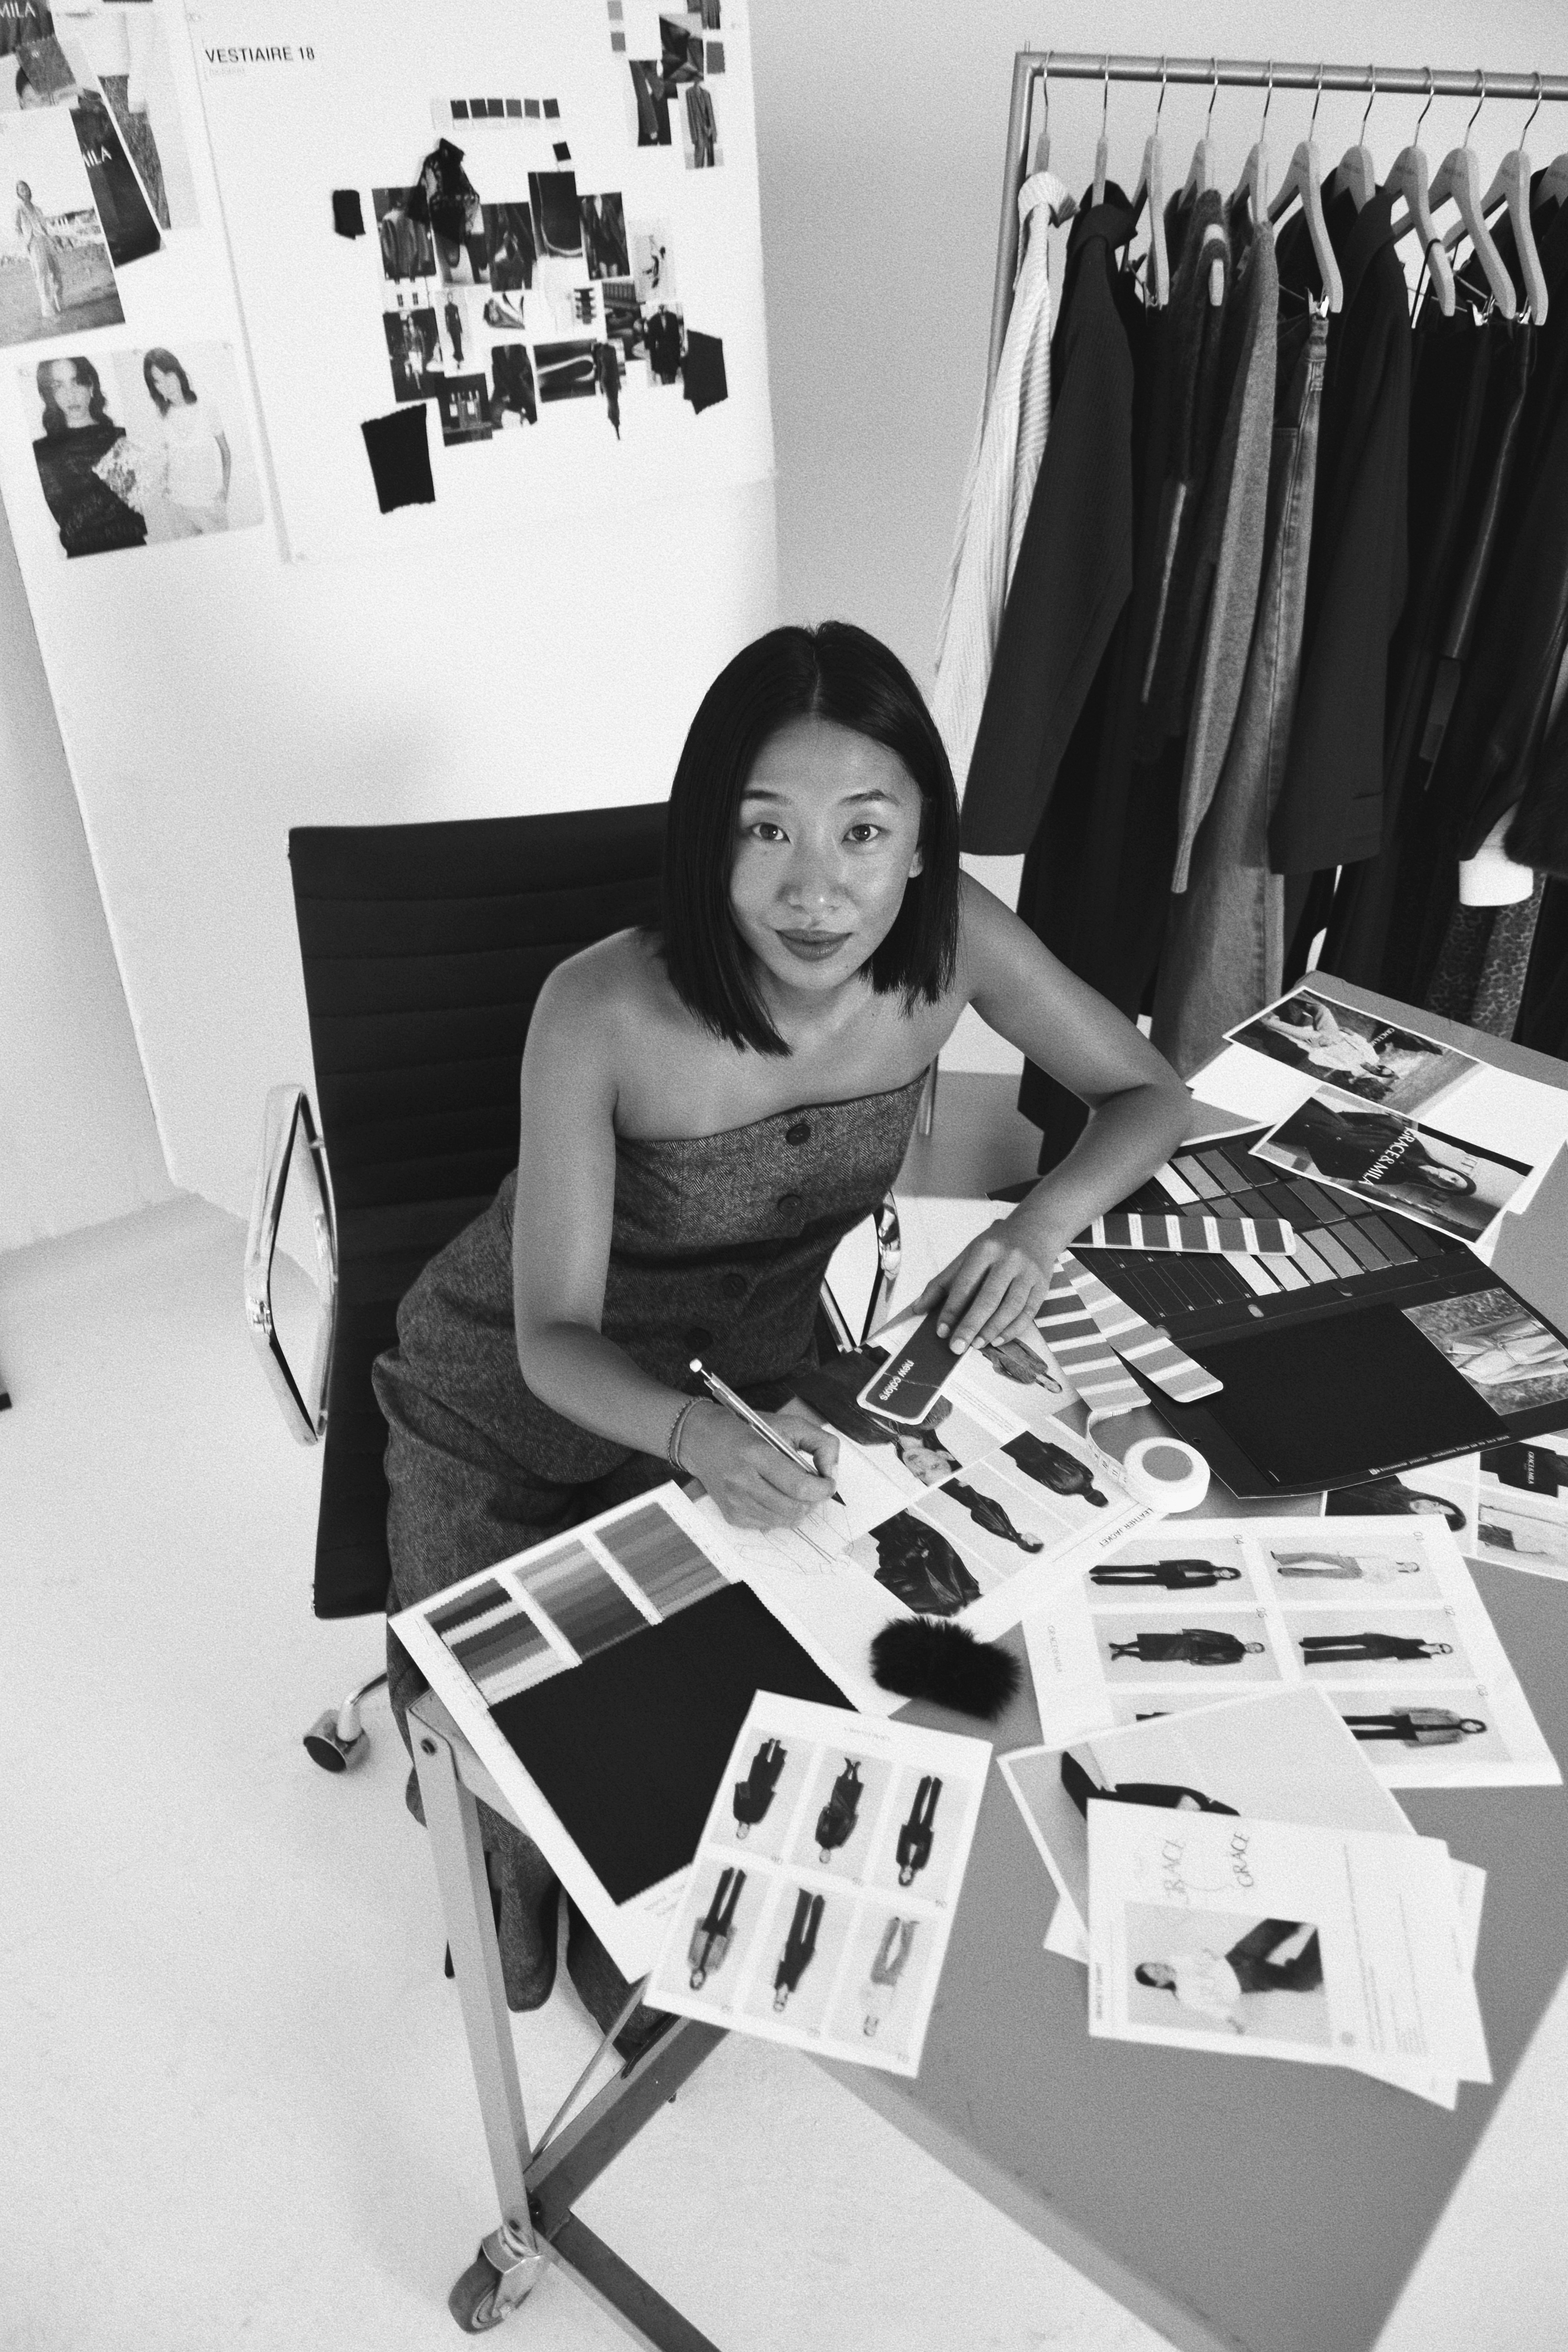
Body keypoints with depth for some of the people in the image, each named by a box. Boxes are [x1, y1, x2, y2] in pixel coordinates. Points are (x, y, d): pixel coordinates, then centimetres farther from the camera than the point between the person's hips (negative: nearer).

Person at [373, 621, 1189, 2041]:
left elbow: (1150, 1095, -8)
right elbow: (555, 1337, -26)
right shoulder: (604, 1013, -33)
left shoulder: (950, 940, -23)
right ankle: (527, 1913, 37)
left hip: (748, 1374, 3)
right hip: (523, 1393, -2)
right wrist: (696, 1432, -47)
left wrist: (1046, 1223, -29)